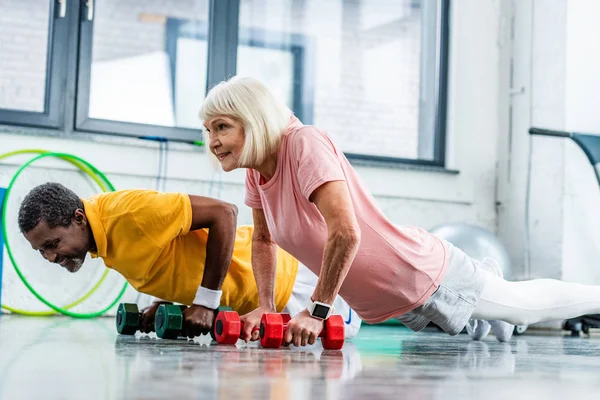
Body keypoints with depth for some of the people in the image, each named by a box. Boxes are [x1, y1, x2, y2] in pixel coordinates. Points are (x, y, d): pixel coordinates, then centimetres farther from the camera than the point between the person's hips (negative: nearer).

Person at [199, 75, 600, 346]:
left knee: (530, 303, 17)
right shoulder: (256, 169, -4)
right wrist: (265, 306, -2)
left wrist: (317, 310, -32)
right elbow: (263, 239, 11)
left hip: (427, 273, -7)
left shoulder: (305, 144, -29)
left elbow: (346, 232, -38)